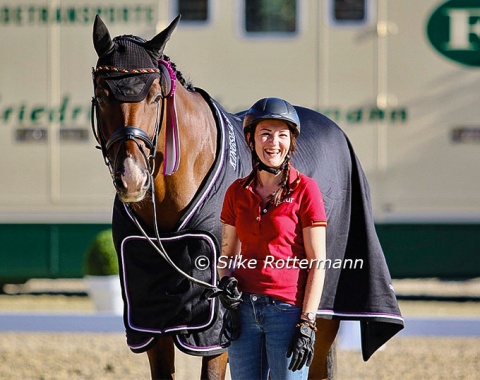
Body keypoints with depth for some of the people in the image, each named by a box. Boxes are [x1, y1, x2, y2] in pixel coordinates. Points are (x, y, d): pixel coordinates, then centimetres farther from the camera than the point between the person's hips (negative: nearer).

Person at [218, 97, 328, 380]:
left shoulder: (305, 190, -5)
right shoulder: (237, 192, 8)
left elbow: (317, 262, -7)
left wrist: (307, 324, -13)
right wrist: (226, 281, -5)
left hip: (288, 310, -5)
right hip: (244, 308, 5)